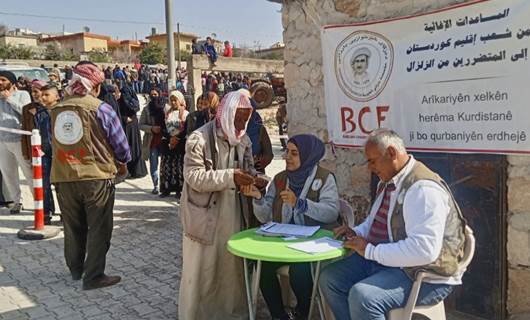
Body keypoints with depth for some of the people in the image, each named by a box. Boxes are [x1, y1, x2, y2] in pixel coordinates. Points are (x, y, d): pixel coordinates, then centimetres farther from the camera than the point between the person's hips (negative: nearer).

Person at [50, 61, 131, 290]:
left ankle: (75, 269, 35)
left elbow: (54, 142, 11)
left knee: (73, 226, 19)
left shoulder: (56, 110, 4)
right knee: (99, 228, 7)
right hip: (96, 177, -5)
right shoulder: (101, 109, -9)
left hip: (63, 177, 5)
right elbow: (121, 145, -4)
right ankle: (93, 276, 9)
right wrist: (122, 164, 16)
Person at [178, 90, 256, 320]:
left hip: (233, 215, 6)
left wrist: (252, 178, -6)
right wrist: (230, 177, -27)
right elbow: (194, 177, -20)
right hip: (205, 218, -6)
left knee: (232, 268, 14)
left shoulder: (243, 139, 7)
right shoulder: (200, 138, -14)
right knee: (201, 272, 4)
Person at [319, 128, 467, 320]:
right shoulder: (387, 182, 9)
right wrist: (356, 233, 5)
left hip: (424, 276, -9)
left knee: (362, 296, -30)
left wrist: (370, 251, -24)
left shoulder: (423, 188, -22)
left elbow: (424, 249, -31)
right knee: (329, 278, 1)